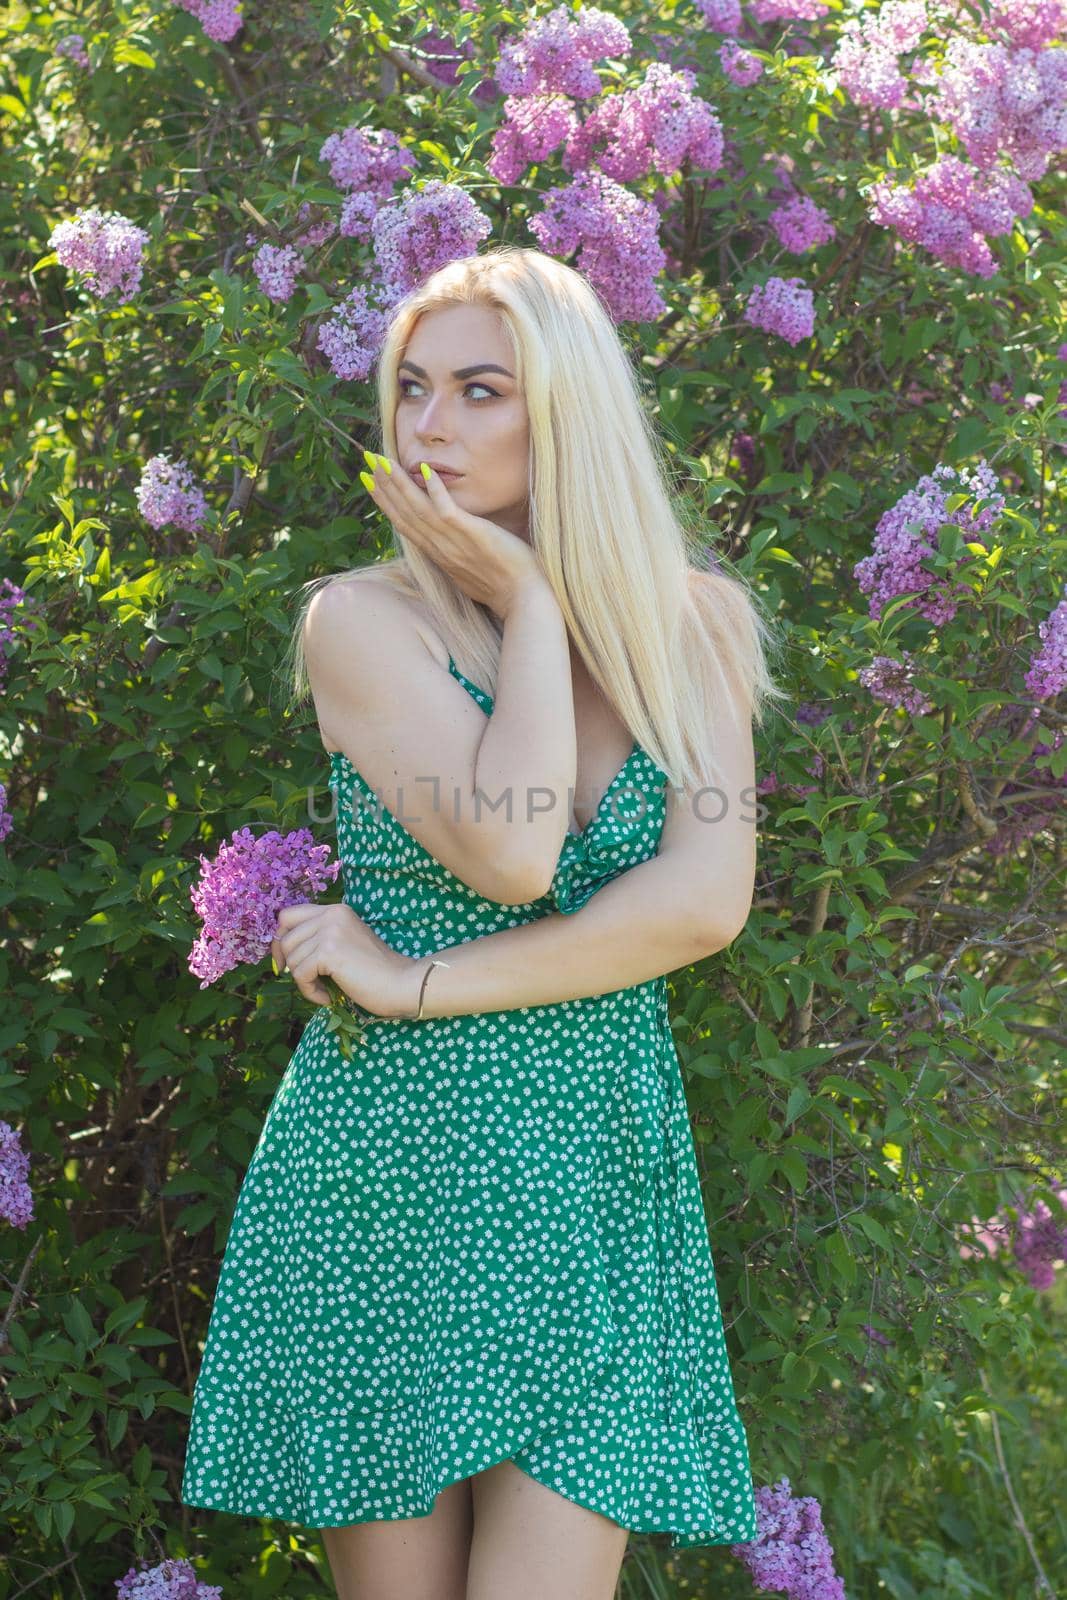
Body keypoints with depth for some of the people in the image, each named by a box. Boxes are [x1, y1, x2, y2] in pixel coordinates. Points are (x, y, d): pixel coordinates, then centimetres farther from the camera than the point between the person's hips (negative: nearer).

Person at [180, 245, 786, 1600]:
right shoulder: (363, 619, -2)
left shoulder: (693, 624, 6)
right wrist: (528, 598, -8)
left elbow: (707, 901, -8)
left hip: (597, 1182, 2)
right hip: (388, 1171, -1)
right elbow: (507, 853, -18)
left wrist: (416, 982, -12)